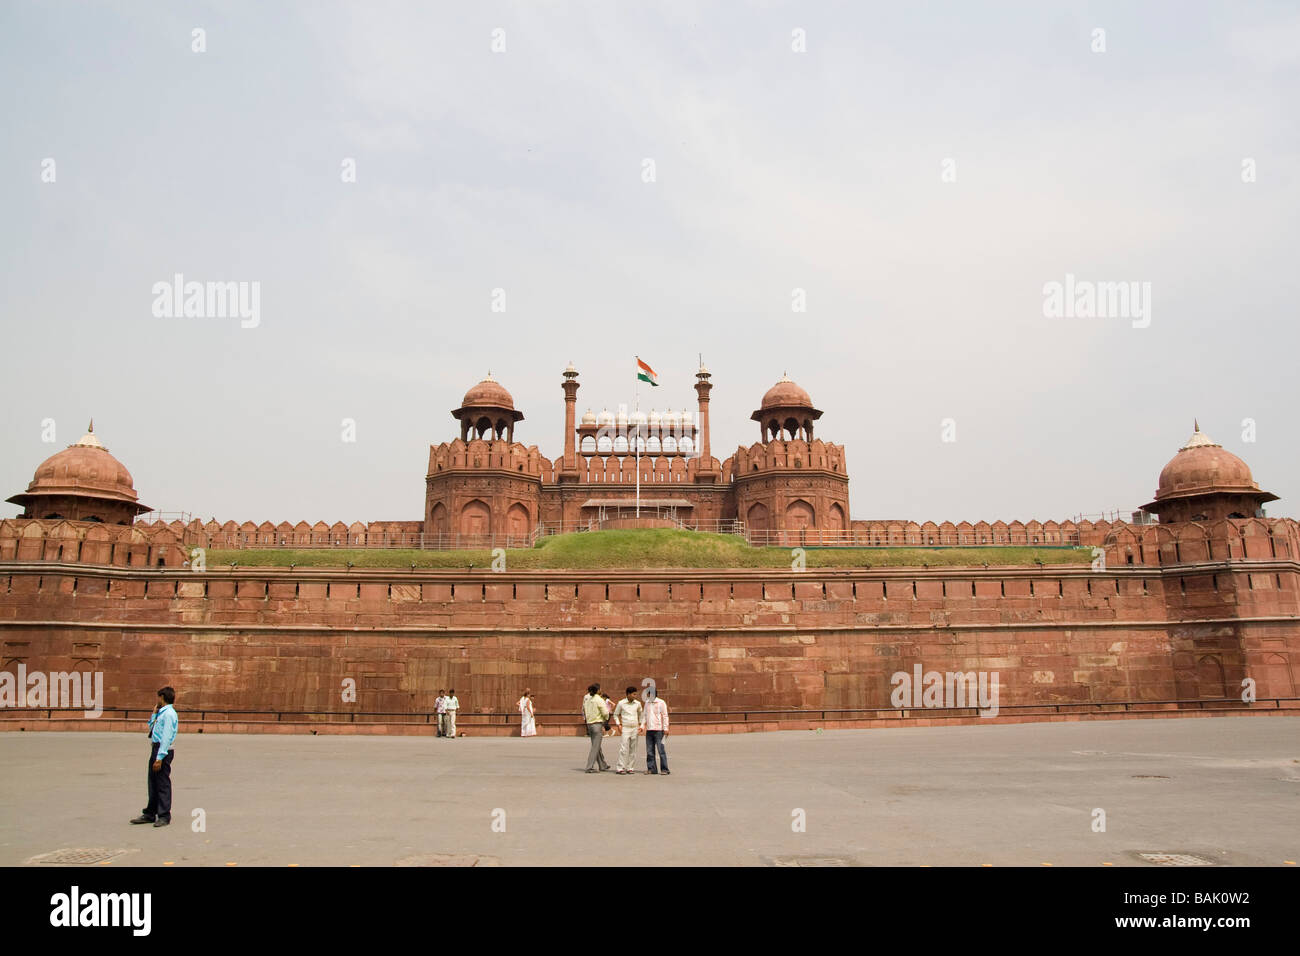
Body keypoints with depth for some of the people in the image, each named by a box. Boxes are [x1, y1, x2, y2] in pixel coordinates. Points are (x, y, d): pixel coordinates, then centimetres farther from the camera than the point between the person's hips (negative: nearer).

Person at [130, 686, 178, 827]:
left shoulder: (169, 714, -15)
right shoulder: (161, 713, 15)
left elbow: (166, 737, -21)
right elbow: (151, 727, 30)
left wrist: (160, 758, -24)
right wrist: (154, 713, 18)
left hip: (163, 751, -10)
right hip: (156, 749, 10)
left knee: (163, 784, -3)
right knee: (153, 783, 17)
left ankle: (164, 816, 4)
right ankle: (150, 814, 28)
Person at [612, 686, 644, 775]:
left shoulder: (637, 703, 4)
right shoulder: (621, 703, -3)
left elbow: (640, 714, 20)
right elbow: (616, 714, 8)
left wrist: (640, 725, 10)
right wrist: (619, 725, -3)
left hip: (635, 729, 3)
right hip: (625, 728, -3)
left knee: (633, 749, 3)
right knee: (624, 748, -11)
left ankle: (629, 767, 10)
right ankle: (621, 768, -7)